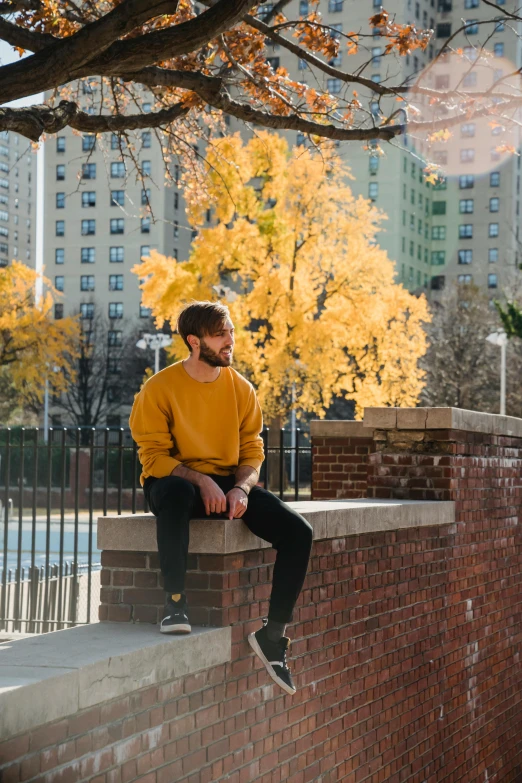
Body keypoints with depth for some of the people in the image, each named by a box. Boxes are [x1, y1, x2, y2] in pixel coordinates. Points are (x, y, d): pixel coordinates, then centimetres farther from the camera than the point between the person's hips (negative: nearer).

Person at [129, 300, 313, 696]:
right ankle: (175, 602, -33)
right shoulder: (160, 388, -8)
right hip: (178, 480, -4)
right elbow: (153, 455, -11)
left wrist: (241, 488, -16)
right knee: (175, 492, -44)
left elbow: (252, 450, 5)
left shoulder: (241, 388, 4)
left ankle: (274, 634, -8)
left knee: (298, 532, -18)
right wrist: (201, 481, -25)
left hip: (228, 483, 4)